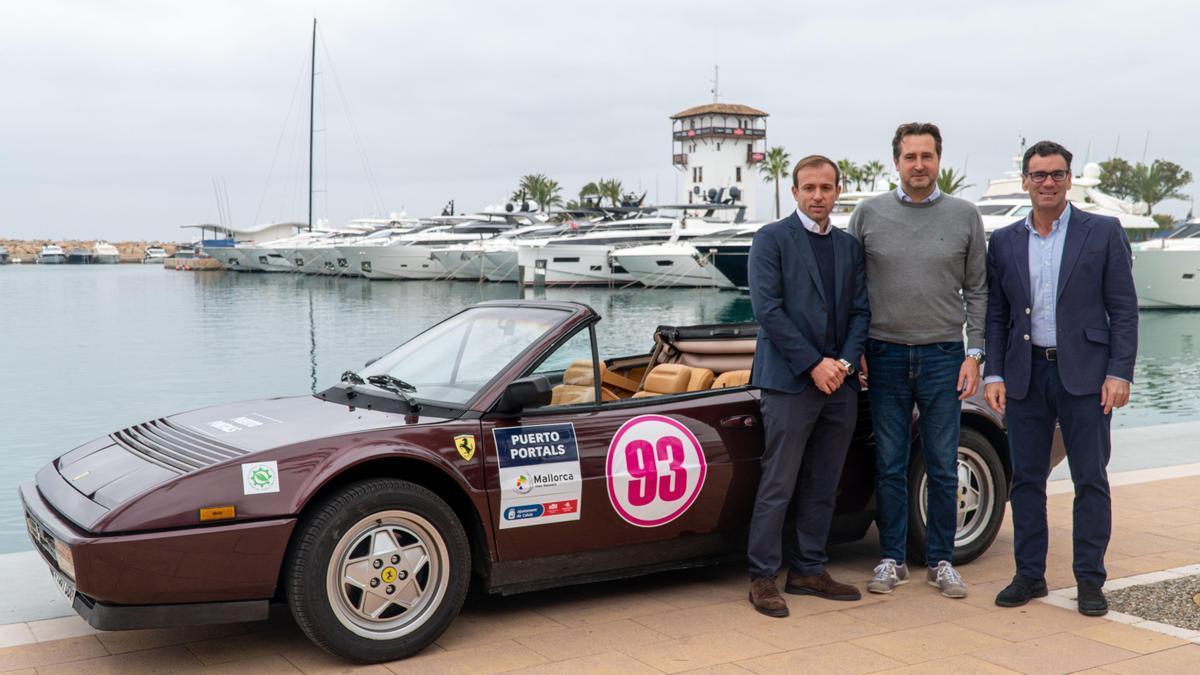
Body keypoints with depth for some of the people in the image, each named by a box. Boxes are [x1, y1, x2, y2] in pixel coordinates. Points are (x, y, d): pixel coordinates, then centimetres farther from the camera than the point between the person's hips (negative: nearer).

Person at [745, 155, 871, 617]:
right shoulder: (772, 239, -1)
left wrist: (844, 362, -5)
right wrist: (814, 364, -13)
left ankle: (809, 570, 20)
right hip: (790, 380, -6)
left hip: (840, 382, 6)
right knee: (778, 486, -4)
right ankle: (763, 577, 4)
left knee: (823, 487, 10)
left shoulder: (849, 246, 16)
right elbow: (767, 309, -10)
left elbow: (860, 311, 12)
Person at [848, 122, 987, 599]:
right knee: (889, 467, 6)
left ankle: (940, 561, 18)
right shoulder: (869, 214, 2)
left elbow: (977, 291, 6)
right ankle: (893, 559, 18)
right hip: (885, 357, 0)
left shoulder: (964, 216, 3)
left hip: (943, 357, 0)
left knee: (942, 468, 5)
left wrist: (974, 354, -1)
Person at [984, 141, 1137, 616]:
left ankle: (1089, 579, 13)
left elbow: (1124, 309, -1)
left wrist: (1119, 373, -8)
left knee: (1090, 479, 3)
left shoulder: (1103, 233, 0)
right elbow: (996, 315, 9)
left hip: (1084, 375, -2)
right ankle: (1029, 574, 18)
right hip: (1025, 376, 3)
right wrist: (993, 374, 1)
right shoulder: (1004, 242, 8)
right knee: (1026, 479, 7)